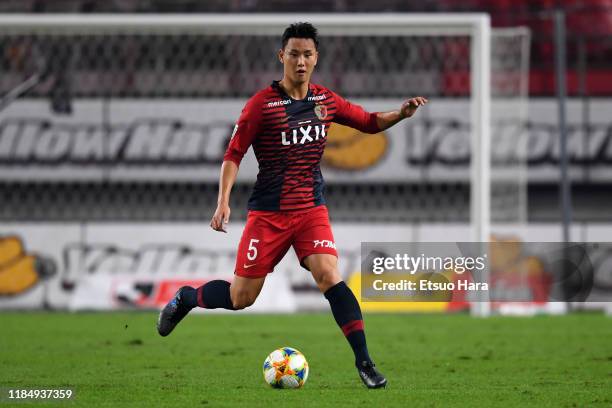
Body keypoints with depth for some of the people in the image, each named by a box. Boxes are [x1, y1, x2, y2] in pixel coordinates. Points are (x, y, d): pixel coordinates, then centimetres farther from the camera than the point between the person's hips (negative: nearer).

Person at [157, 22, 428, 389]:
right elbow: (234, 153, -6)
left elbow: (369, 123, 16)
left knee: (329, 276, -20)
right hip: (268, 213, -2)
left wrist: (401, 114, -3)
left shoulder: (325, 101, 5)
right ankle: (185, 298, 31)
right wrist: (223, 201, -15)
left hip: (311, 208, 2)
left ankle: (364, 361, -18)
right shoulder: (263, 103, -8)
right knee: (241, 297, 0)